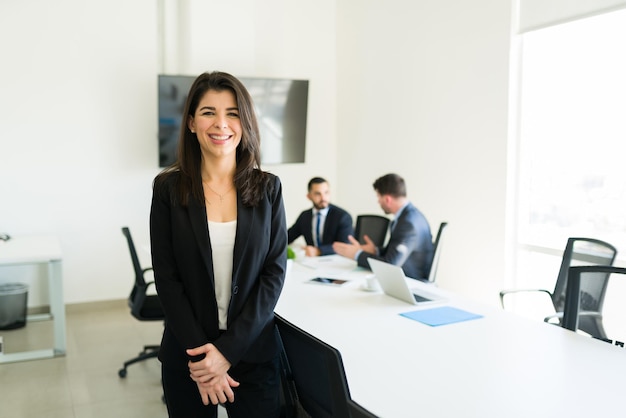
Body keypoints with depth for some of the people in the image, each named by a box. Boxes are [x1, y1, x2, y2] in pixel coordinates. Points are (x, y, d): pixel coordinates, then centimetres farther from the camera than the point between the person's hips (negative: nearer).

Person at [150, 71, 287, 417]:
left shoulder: (268, 188, -2)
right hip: (187, 353, 0)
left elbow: (274, 274, -5)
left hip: (253, 351, 1)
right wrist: (200, 352, -14)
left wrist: (228, 350, -13)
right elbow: (166, 277, -6)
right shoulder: (168, 187, -4)